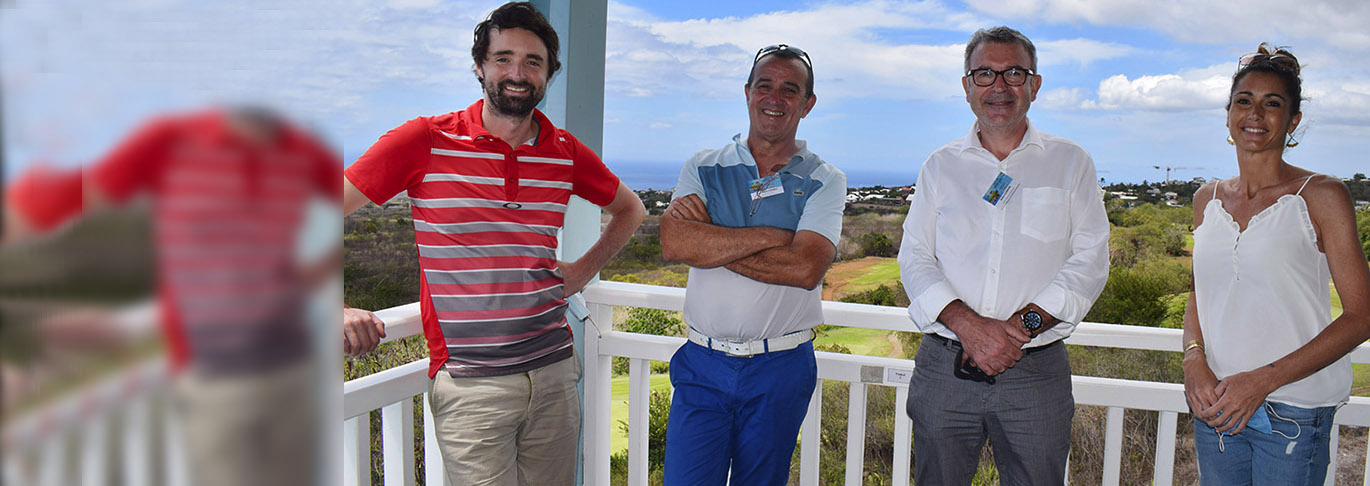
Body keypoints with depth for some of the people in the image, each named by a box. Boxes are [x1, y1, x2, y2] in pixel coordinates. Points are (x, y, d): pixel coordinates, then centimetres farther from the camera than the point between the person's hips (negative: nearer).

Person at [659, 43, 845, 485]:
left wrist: (709, 242, -13)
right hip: (703, 365, 1)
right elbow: (674, 244, -13)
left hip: (780, 370, 0)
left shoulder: (824, 182, 0)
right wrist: (772, 235, -15)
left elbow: (806, 268, -16)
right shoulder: (704, 169, 5)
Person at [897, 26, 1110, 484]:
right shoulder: (941, 166, 9)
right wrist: (968, 325, -14)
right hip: (944, 368, 1)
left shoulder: (1070, 163, 7)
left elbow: (1090, 259, 0)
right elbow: (914, 257, 2)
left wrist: (1024, 324, -14)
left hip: (1036, 373, -1)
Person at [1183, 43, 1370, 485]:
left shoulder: (1320, 196, -5)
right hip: (1215, 404, 4)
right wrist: (1195, 359, -4)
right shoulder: (1207, 199, 8)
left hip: (1292, 412, -4)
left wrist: (1262, 380, -16)